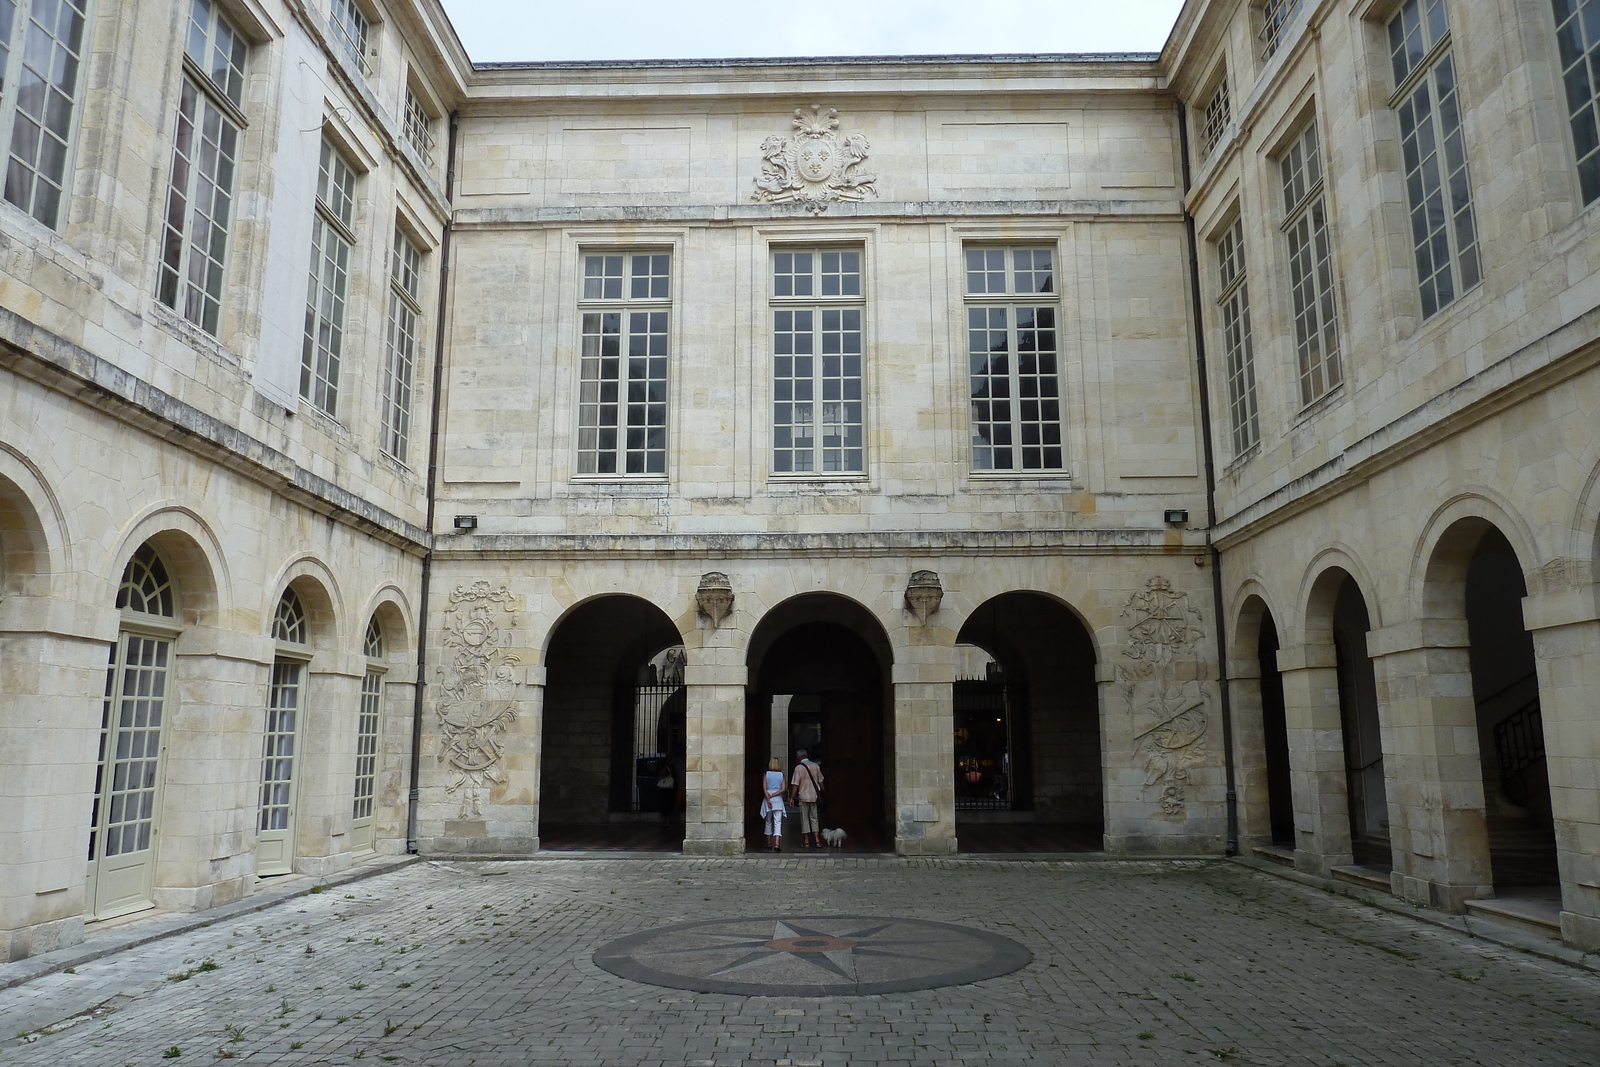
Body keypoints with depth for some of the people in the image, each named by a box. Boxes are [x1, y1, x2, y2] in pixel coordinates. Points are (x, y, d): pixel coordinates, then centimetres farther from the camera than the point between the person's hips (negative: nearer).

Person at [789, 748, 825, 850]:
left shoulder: (798, 768, -11)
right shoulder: (815, 766, 3)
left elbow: (795, 784, -13)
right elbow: (820, 781, 9)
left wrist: (792, 797, -6)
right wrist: (822, 793, 19)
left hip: (803, 797, -4)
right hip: (814, 796, 4)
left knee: (804, 819, 5)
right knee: (814, 818, 12)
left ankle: (806, 841, 8)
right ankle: (817, 840, 5)